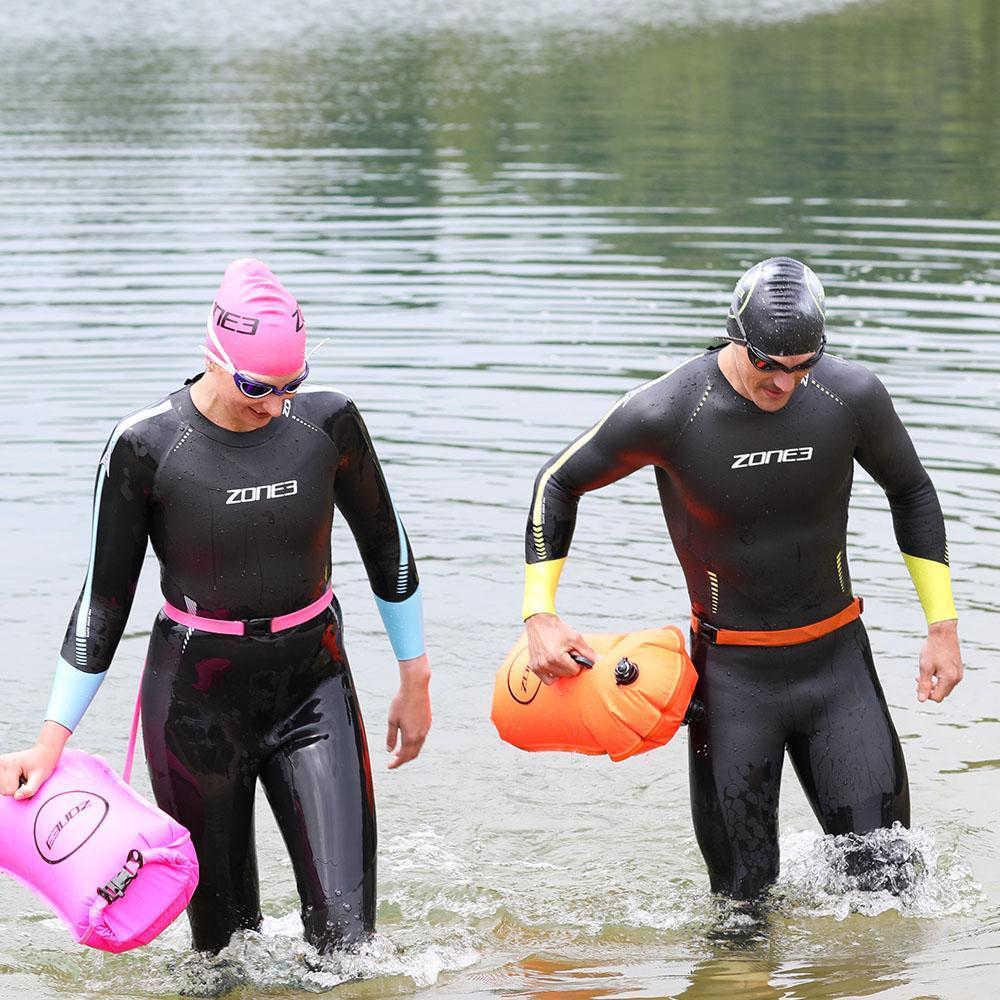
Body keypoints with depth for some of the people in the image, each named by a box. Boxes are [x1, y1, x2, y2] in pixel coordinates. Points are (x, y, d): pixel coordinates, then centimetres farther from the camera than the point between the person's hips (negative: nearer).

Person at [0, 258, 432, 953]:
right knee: (224, 938, 7)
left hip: (313, 686, 1)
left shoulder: (328, 420, -6)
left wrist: (416, 681, 15)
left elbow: (387, 548, 10)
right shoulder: (145, 446, -12)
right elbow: (103, 601, -3)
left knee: (346, 937, -8)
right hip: (197, 698, -1)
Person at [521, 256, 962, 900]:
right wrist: (540, 615, -8)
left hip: (837, 659, 2)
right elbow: (558, 484, -1)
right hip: (732, 672, -2)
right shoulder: (668, 412, -16)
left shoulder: (852, 396, -9)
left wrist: (943, 625, 8)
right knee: (745, 899, 0)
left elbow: (911, 492, 9)